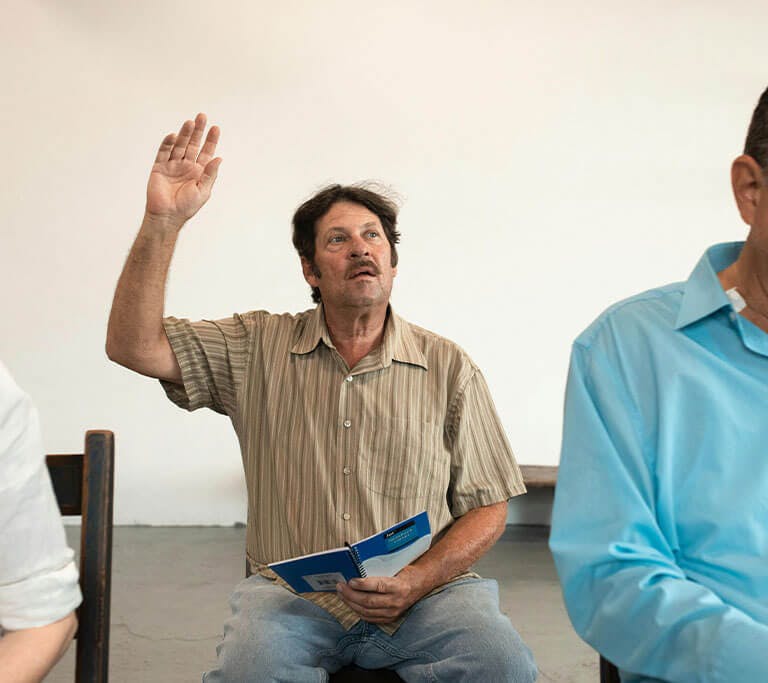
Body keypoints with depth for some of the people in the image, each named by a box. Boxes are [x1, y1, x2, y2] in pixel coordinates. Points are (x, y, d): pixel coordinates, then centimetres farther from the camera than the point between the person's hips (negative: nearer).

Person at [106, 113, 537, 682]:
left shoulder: (449, 368, 7)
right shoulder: (258, 348, 8)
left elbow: (487, 507, 7)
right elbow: (133, 346, -3)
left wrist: (416, 583, -11)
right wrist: (164, 221, -12)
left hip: (426, 592, 1)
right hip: (292, 590, 0)